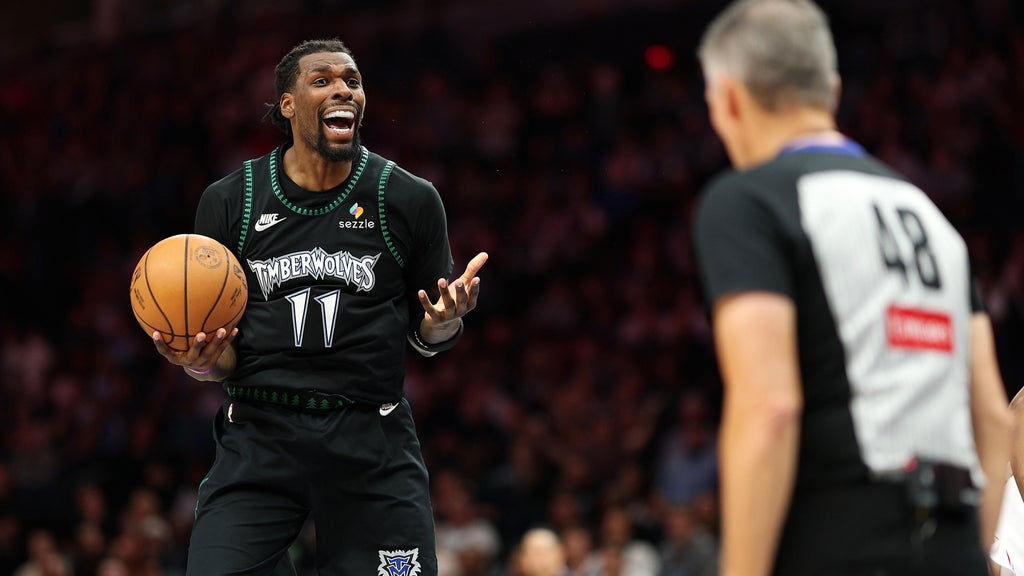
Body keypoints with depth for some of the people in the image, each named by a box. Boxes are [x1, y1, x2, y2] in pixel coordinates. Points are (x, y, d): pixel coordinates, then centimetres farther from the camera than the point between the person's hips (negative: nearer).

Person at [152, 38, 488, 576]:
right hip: (260, 437, 0)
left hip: (372, 444, 0)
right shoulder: (229, 202, 4)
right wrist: (202, 360, -14)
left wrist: (444, 322, -10)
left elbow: (424, 335, 13)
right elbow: (222, 358, 9)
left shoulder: (409, 199, 3)